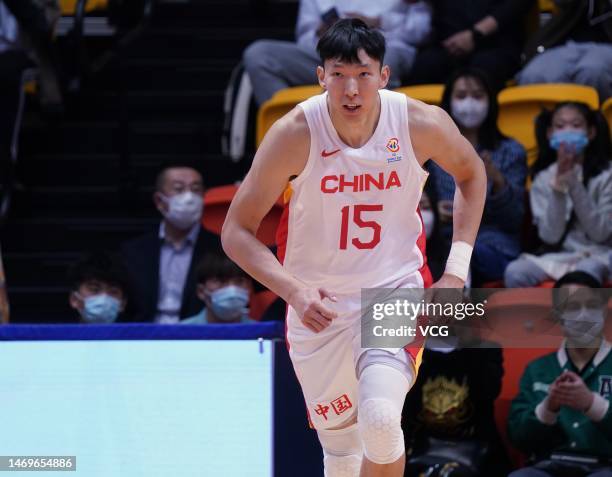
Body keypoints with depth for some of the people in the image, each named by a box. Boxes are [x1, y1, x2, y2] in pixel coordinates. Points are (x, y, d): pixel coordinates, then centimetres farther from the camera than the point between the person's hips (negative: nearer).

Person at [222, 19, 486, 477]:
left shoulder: (423, 124, -16)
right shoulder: (295, 133, -20)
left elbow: (471, 172, 7)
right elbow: (237, 231, -14)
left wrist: (457, 270, -3)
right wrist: (294, 291, -30)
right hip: (318, 306, 1)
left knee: (380, 421, -25)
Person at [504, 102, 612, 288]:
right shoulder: (544, 178, 6)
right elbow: (551, 236, -5)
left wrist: (575, 185, -16)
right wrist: (559, 185, -16)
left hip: (595, 256, -3)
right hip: (556, 256, 3)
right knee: (514, 272, -27)